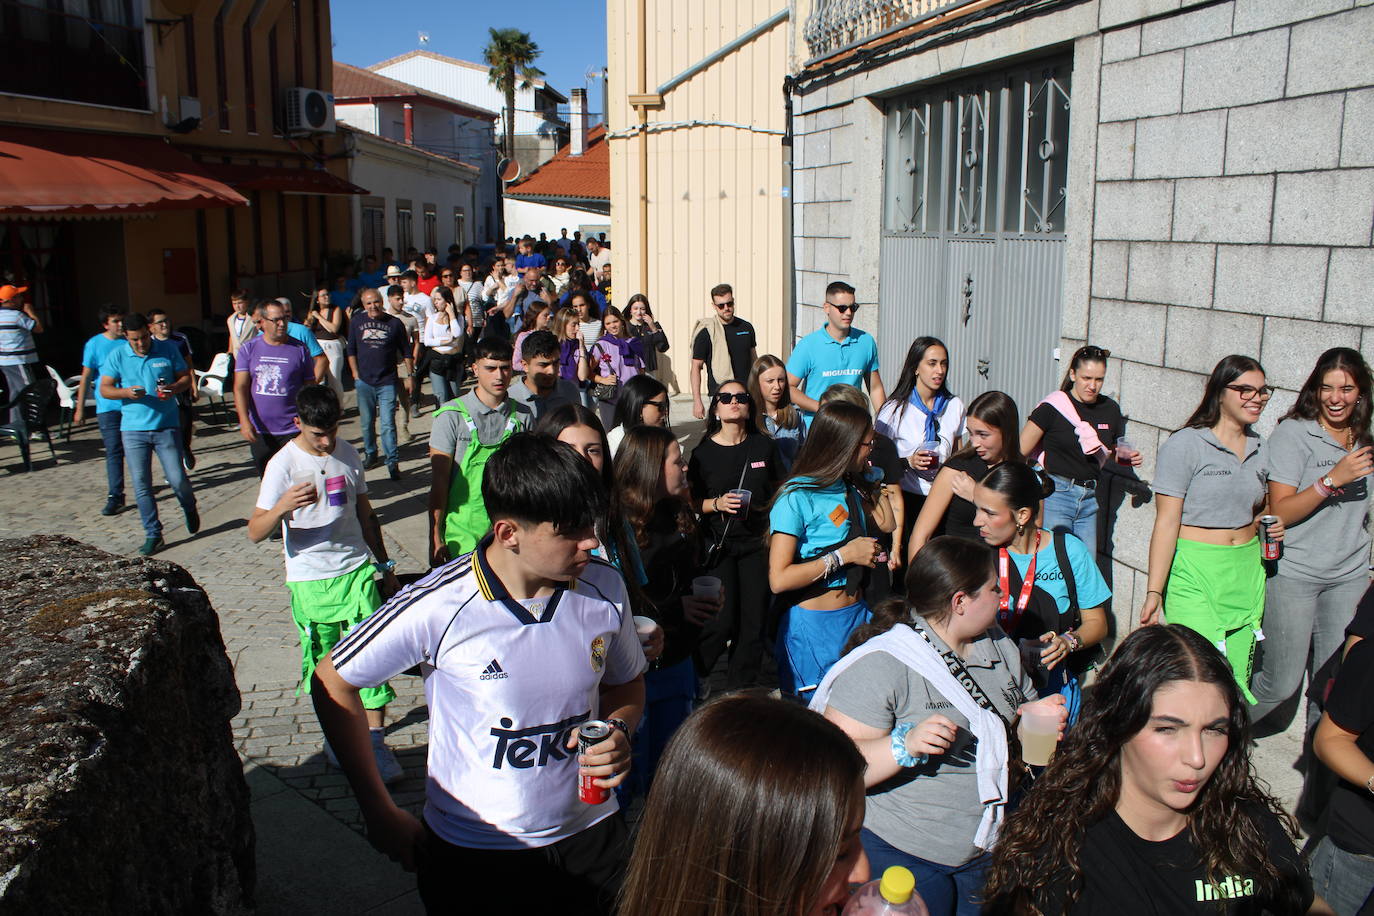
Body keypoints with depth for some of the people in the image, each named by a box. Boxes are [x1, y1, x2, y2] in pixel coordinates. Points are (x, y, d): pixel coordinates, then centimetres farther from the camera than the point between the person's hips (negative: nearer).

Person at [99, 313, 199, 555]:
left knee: (177, 479, -2)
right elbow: (104, 389, 2)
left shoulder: (168, 349, 1)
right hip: (133, 429, 1)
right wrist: (127, 392, -19)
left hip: (166, 426, -1)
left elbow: (186, 377, 7)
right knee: (141, 485, 2)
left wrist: (173, 388, -15)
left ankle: (190, 509, 31)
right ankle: (153, 533, 12)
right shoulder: (116, 356, 1)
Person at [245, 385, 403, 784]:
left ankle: (375, 742, -1)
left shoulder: (348, 455, 4)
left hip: (357, 569, 3)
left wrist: (384, 565, 19)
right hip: (310, 581, -2)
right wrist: (283, 506, -35)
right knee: (322, 661, 10)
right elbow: (255, 532, -15)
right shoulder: (283, 465, -10)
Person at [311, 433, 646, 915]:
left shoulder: (605, 588, -12)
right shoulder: (437, 606, -24)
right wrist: (380, 813, -6)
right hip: (471, 853, -3)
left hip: (587, 835, 3)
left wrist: (620, 730, -15)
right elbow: (331, 683, -9)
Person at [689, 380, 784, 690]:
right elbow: (692, 502, 0)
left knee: (755, 620, 3)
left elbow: (779, 487, 16)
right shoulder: (703, 452, -3)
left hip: (758, 542, 3)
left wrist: (770, 505, -3)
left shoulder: (763, 445, 4)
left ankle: (741, 692, 21)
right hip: (718, 544, -3)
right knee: (722, 621, -7)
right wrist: (717, 504, -17)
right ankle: (689, 678, 18)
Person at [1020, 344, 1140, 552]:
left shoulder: (1110, 409, 9)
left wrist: (1128, 457, 2)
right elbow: (1020, 453, -9)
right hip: (1054, 494, -5)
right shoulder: (1053, 407, -8)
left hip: (1088, 498, 6)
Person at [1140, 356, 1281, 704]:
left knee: (1237, 677, 6)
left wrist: (1273, 525, 4)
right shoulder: (1184, 445, -8)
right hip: (1195, 573, -6)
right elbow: (1167, 522, -12)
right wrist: (1154, 591, -16)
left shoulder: (1260, 448, 11)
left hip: (1248, 571, 6)